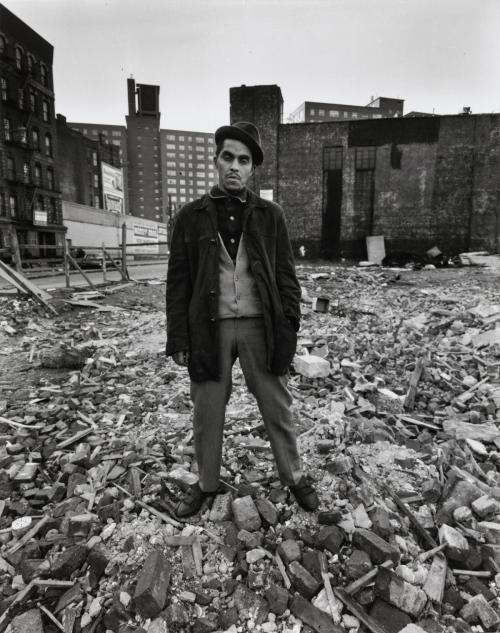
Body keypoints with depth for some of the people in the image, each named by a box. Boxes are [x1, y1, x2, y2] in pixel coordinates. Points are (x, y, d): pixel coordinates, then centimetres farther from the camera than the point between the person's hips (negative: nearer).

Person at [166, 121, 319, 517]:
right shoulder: (191, 216, 5)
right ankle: (207, 483, 35)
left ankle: (294, 477, 34)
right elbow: (178, 281, 3)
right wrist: (178, 339, -1)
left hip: (260, 325, 0)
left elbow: (286, 275, 4)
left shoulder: (270, 215, 5)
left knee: (277, 407, 11)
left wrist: (289, 328, -3)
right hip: (210, 327, 1)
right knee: (207, 412, 12)